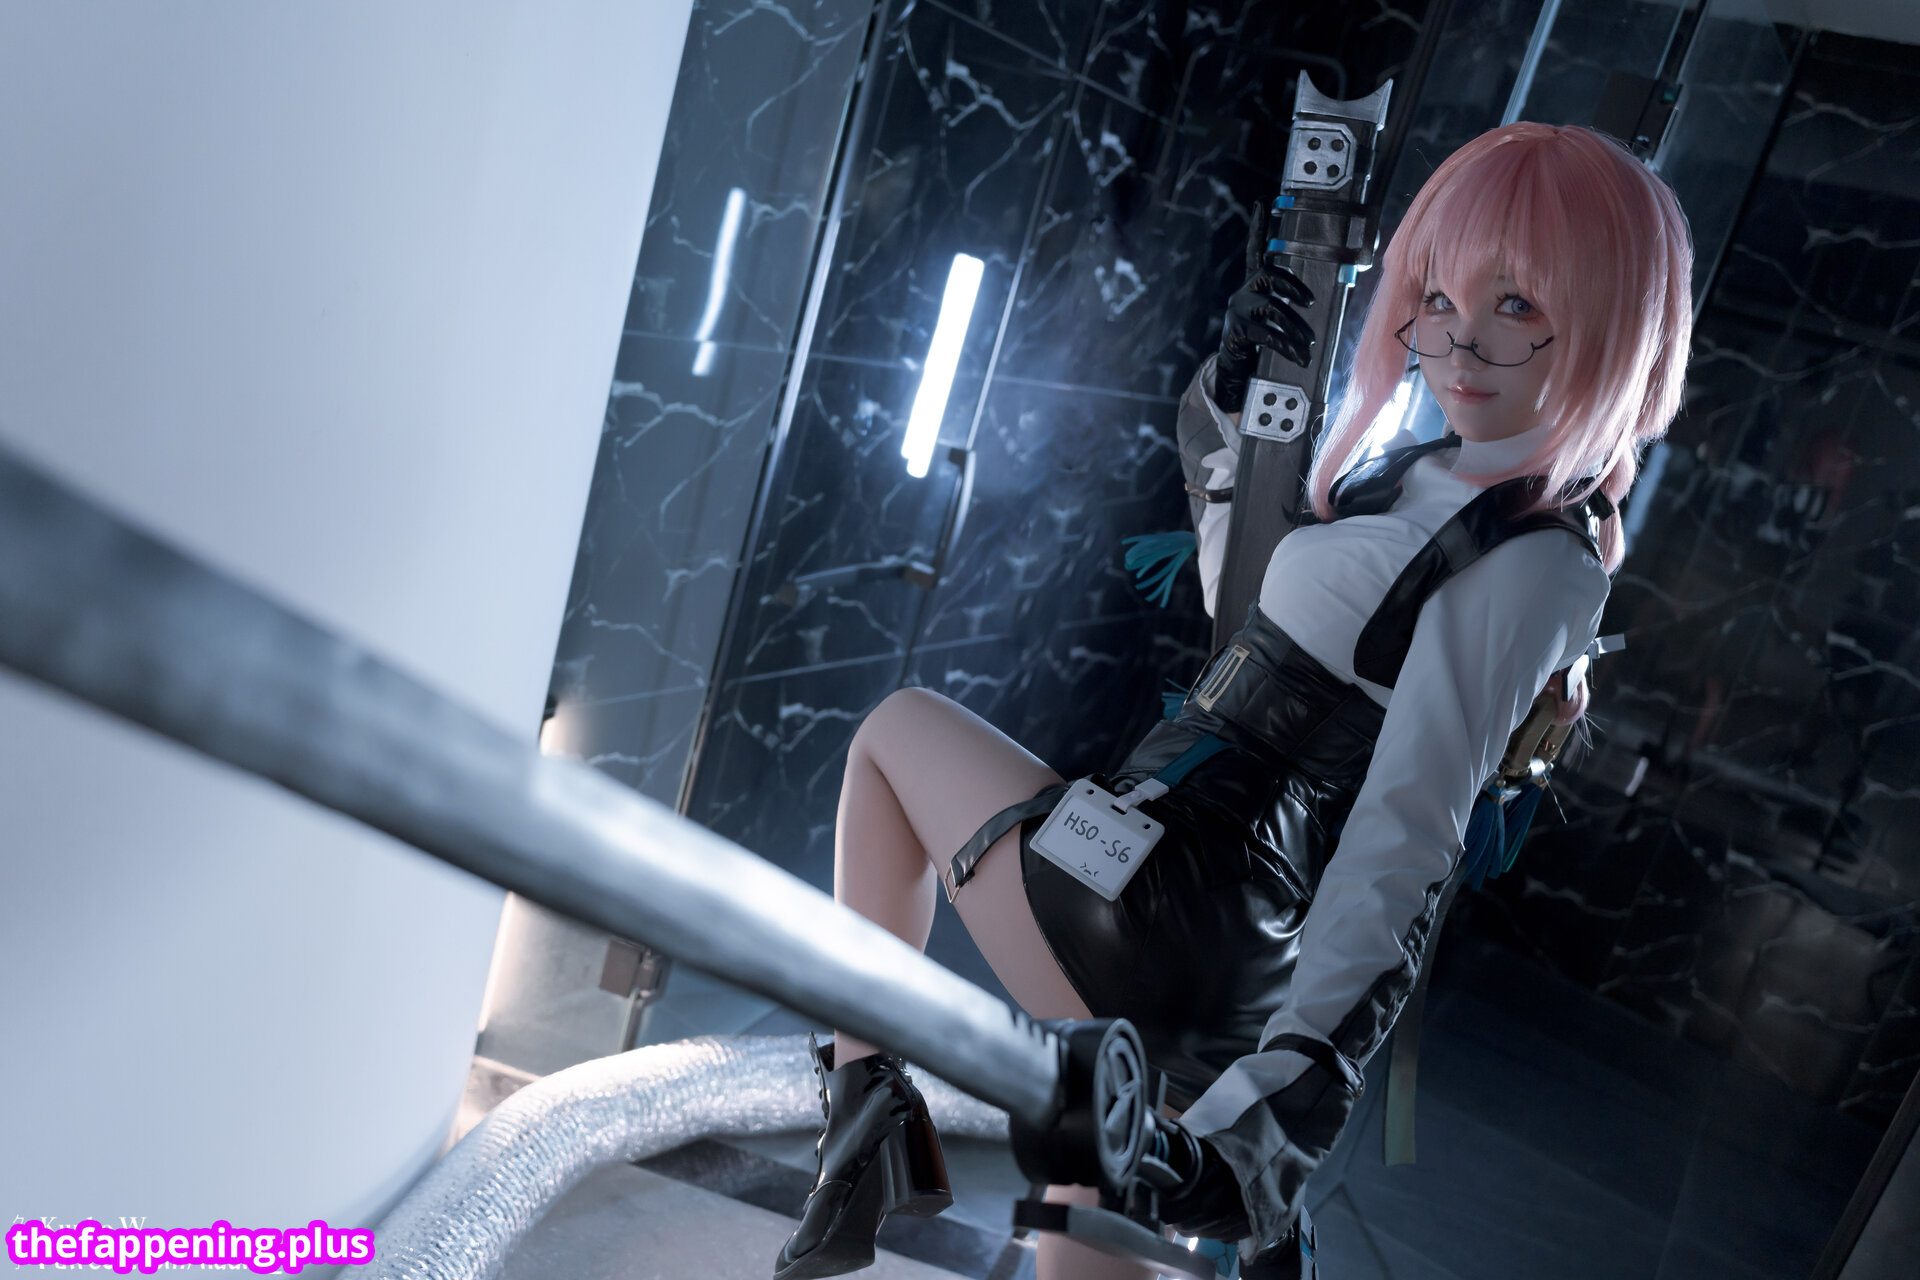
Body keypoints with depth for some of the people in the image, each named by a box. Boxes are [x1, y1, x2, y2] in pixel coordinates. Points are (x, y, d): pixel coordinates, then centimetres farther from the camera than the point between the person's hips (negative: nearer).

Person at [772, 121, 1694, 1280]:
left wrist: (1291, 1094, -30)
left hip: (1154, 931, -8)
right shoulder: (1435, 471, 10)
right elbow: (1240, 603, 22)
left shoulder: (1531, 562, -16)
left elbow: (1403, 851, -25)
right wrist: (1238, 399, 10)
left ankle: (868, 1104, 12)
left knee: (897, 728, 11)